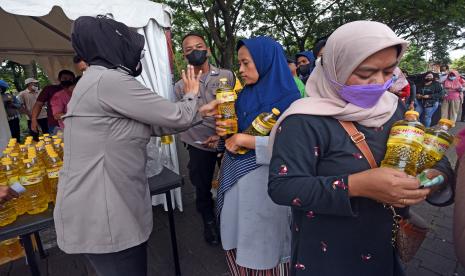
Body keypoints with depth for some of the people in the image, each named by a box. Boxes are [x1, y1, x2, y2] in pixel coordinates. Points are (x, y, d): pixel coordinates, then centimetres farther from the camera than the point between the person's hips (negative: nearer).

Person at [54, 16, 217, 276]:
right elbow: (177, 117, -15)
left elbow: (155, 124, 11)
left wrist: (200, 111, 12)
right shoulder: (110, 80, -20)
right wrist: (191, 95, 7)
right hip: (100, 214, -9)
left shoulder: (99, 81, 12)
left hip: (106, 206, 10)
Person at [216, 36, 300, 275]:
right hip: (234, 175, 6)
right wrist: (225, 130, -6)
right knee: (236, 239, 20)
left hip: (263, 181, -6)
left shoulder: (288, 98, -11)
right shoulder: (244, 94, 9)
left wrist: (246, 140, -19)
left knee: (263, 246, 13)